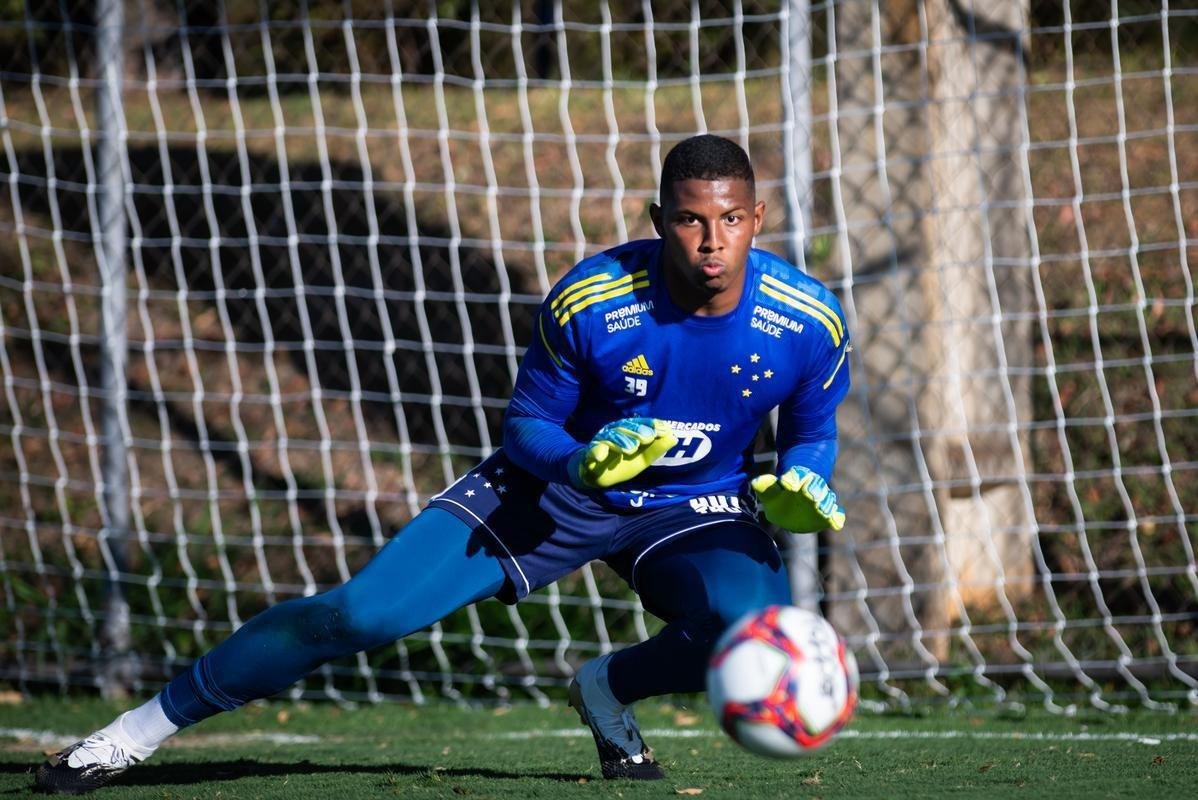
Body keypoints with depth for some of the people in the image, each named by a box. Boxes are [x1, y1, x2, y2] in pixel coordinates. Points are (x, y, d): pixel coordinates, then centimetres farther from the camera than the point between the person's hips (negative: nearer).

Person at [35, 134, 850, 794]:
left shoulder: (811, 322, -20)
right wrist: (582, 461, -33)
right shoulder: (586, 303, -25)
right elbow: (526, 425, -10)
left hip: (697, 509, 1)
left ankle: (610, 689, 1)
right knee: (358, 614, -16)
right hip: (558, 486, -1)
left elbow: (813, 434, 1)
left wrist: (799, 488, -22)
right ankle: (147, 725, 0)